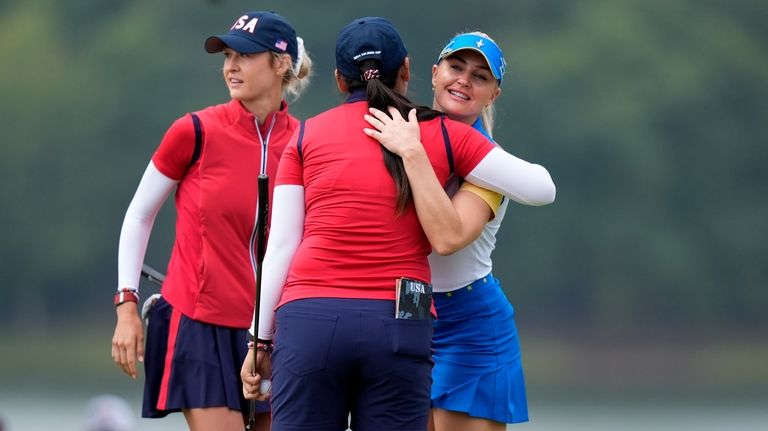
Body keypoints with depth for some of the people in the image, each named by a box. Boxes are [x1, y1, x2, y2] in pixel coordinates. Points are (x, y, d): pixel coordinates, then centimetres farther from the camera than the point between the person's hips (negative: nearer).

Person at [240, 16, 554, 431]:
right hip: (399, 327, 0)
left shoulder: (306, 136, 12)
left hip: (310, 318, 0)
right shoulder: (442, 134, 10)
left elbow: (281, 246, 8)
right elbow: (540, 188, 9)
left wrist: (261, 339, 12)